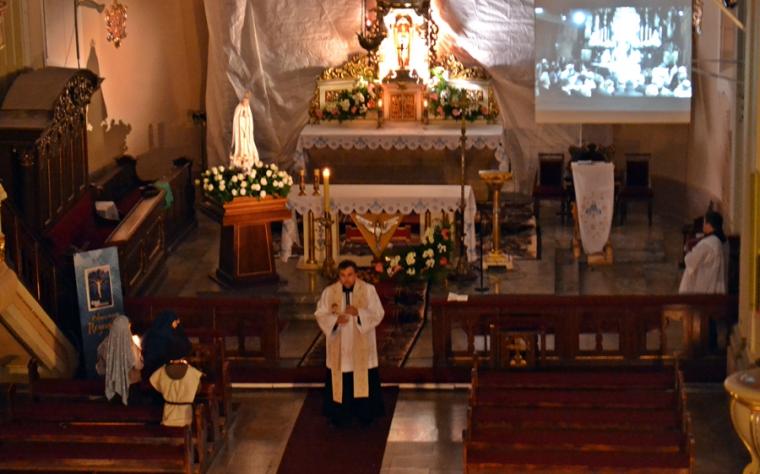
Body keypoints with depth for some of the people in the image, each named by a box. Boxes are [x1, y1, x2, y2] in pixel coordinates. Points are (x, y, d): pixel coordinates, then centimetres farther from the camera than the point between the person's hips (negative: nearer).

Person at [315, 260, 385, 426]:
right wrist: (335, 319, -23)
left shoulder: (369, 290, -6)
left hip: (361, 345, -1)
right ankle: (340, 415, 17)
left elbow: (378, 313, -9)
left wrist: (359, 313, -25)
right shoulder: (329, 292, -2)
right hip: (339, 345, 1)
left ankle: (365, 413, 19)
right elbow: (320, 315, -3)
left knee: (364, 380, 5)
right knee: (340, 380, 4)